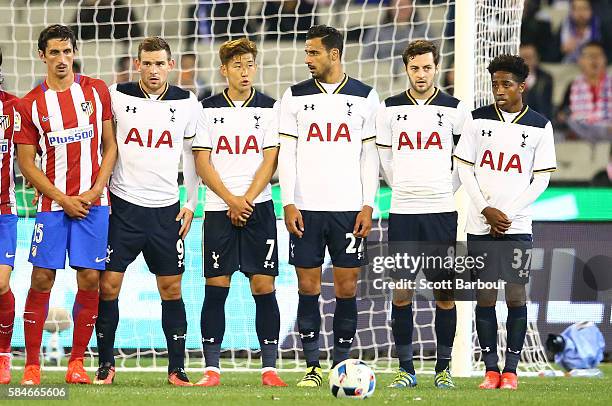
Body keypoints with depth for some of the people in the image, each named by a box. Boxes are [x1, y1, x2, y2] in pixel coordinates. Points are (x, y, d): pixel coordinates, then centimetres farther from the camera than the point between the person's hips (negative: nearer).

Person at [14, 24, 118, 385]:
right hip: (52, 202, -1)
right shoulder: (30, 105, 2)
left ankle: (77, 362, 6)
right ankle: (32, 365, 1)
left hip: (93, 202, 1)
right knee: (42, 279, -4)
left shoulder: (96, 91, 6)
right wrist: (63, 199, -8)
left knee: (90, 279, -3)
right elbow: (27, 163, 2)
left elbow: (110, 146, 8)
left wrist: (95, 191, -5)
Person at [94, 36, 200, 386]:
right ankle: (106, 364, 7)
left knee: (171, 288, 3)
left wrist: (192, 204, 7)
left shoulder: (187, 103, 3)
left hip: (166, 209, 1)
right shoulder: (117, 97, -2)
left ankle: (177, 368, 9)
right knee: (109, 286, -4)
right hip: (123, 203, -1)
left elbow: (192, 154, 12)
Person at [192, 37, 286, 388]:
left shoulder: (269, 108, 6)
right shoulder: (209, 109, 7)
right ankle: (212, 368, 1)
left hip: (258, 207, 0)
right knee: (216, 287, -2)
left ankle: (269, 367, -1)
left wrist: (247, 200, -9)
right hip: (218, 210, 0)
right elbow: (202, 162, 2)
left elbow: (270, 160, 0)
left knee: (264, 286, -4)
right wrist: (231, 200, -9)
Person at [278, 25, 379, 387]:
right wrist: (288, 203, -3)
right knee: (308, 287, 1)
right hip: (306, 207, 1)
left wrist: (368, 206, -2)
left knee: (347, 288, -1)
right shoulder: (296, 96, 6)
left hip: (349, 208, -1)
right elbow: (286, 153, 6)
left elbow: (369, 155, 5)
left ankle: (342, 364, 7)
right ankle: (313, 367, 7)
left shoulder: (364, 97, 4)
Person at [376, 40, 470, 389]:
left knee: (445, 292, 0)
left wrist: (447, 191, 9)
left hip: (442, 212, -1)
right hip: (402, 213, 1)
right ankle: (406, 369, 5)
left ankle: (444, 368, 8)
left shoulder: (455, 110, 2)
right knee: (401, 292, -2)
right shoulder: (390, 109, 6)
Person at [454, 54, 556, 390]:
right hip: (480, 225, 1)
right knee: (485, 296, 1)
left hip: (517, 225, -1)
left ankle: (511, 369, 3)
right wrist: (487, 210, -6)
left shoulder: (540, 126, 2)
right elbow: (464, 168, 6)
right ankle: (491, 369, 6)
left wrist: (508, 213, -7)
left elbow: (541, 179, 2)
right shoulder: (478, 120, 5)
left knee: (516, 296, -3)